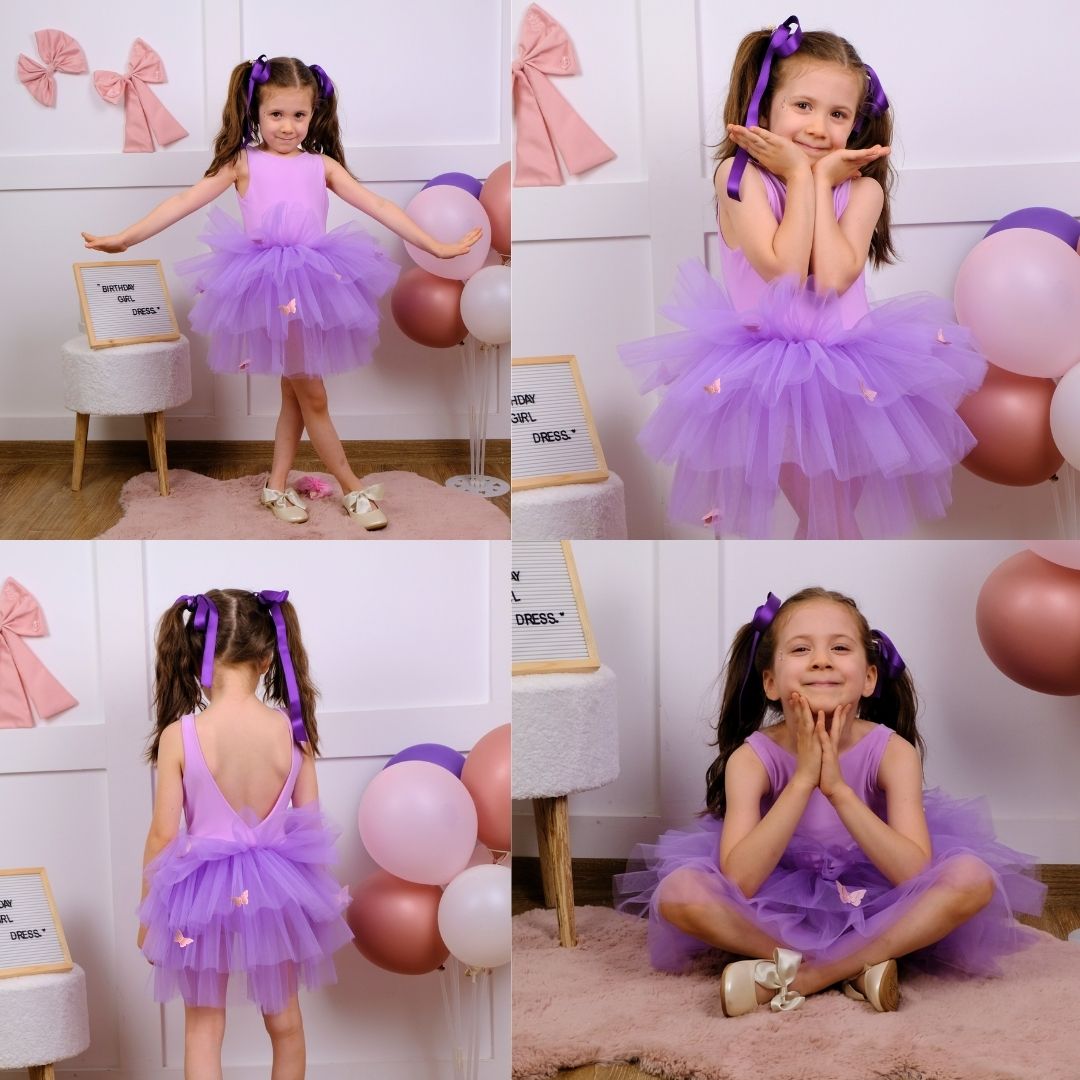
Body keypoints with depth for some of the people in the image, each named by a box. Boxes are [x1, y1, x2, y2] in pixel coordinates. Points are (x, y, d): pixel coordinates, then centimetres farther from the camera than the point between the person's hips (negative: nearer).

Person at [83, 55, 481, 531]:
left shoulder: (321, 165, 9)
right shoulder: (244, 162, 1)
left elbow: (378, 206, 7)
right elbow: (185, 202, -1)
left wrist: (435, 247, 3)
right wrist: (124, 238, -6)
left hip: (312, 278, 4)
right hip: (269, 283, -4)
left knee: (295, 392, 12)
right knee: (312, 395, 0)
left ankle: (277, 484, 25)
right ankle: (353, 489, 10)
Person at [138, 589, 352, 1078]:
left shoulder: (179, 736, -17)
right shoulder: (292, 731, -11)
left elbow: (163, 835, -11)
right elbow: (311, 826, -3)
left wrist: (148, 911, 3)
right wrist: (314, 895, 13)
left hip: (204, 891, -2)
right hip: (276, 888, 2)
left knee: (204, 1026, 14)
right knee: (284, 1021, 20)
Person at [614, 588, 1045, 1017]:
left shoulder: (891, 751, -16)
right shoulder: (753, 756, -17)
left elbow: (918, 874, -27)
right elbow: (738, 882, -29)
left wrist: (838, 788, -34)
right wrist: (803, 778, -33)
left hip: (873, 905, 0)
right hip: (778, 910, 0)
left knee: (974, 877, -27)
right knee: (678, 892, -28)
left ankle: (797, 976, -25)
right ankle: (857, 966, -20)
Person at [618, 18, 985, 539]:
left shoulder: (861, 188, -5)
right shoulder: (739, 175, -11)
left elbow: (833, 277, -22)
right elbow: (784, 271, -24)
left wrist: (823, 178, -15)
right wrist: (800, 175, -17)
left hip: (843, 372, 2)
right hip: (759, 374, -2)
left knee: (832, 519, 15)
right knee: (742, 516, 12)